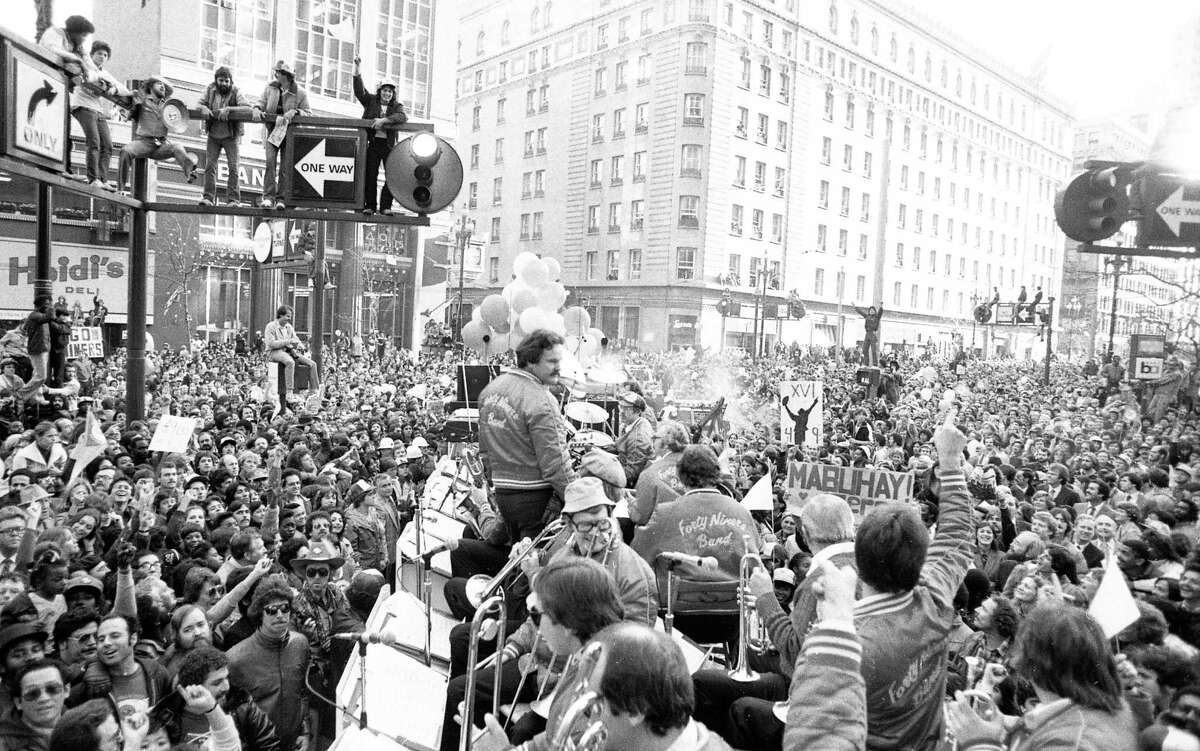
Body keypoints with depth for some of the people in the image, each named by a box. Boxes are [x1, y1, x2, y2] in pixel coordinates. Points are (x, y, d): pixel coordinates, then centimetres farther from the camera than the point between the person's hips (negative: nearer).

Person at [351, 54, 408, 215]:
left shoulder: (396, 106, 10)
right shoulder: (371, 101, 12)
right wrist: (356, 67, -12)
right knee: (370, 175, -4)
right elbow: (359, 89, -2)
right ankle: (369, 205, 1)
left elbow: (403, 117, -11)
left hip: (389, 145, 0)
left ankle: (385, 206, -1)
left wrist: (383, 120, -23)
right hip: (373, 143, 0)